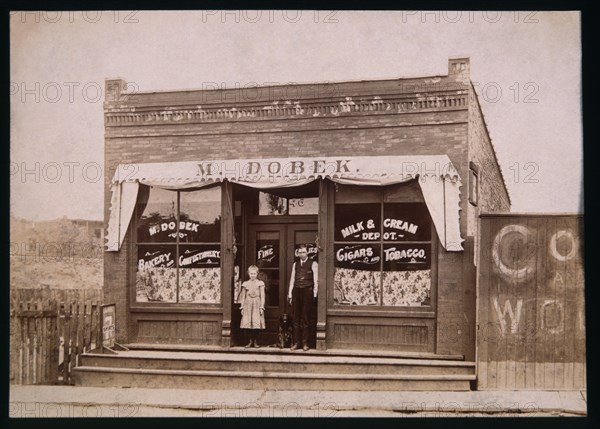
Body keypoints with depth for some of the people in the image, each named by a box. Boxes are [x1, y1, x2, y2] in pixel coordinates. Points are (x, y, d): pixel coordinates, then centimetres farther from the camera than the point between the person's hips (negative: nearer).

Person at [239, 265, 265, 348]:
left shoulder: (260, 283, 3)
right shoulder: (246, 284, 9)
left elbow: (262, 296, 2)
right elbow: (243, 296, 12)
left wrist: (261, 307, -4)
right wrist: (242, 307, 7)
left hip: (257, 305, -2)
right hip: (248, 305, 2)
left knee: (257, 323, -5)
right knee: (248, 322, -1)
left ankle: (256, 341, 5)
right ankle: (251, 341, 9)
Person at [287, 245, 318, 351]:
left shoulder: (313, 264, 3)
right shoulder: (295, 264, 16)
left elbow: (316, 280, 0)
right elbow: (292, 279, 16)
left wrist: (315, 294, -6)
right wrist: (290, 294, 10)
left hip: (307, 291, -4)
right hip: (296, 291, 4)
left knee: (305, 318, -2)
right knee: (296, 318, 5)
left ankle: (305, 343, 4)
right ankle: (296, 342, 10)